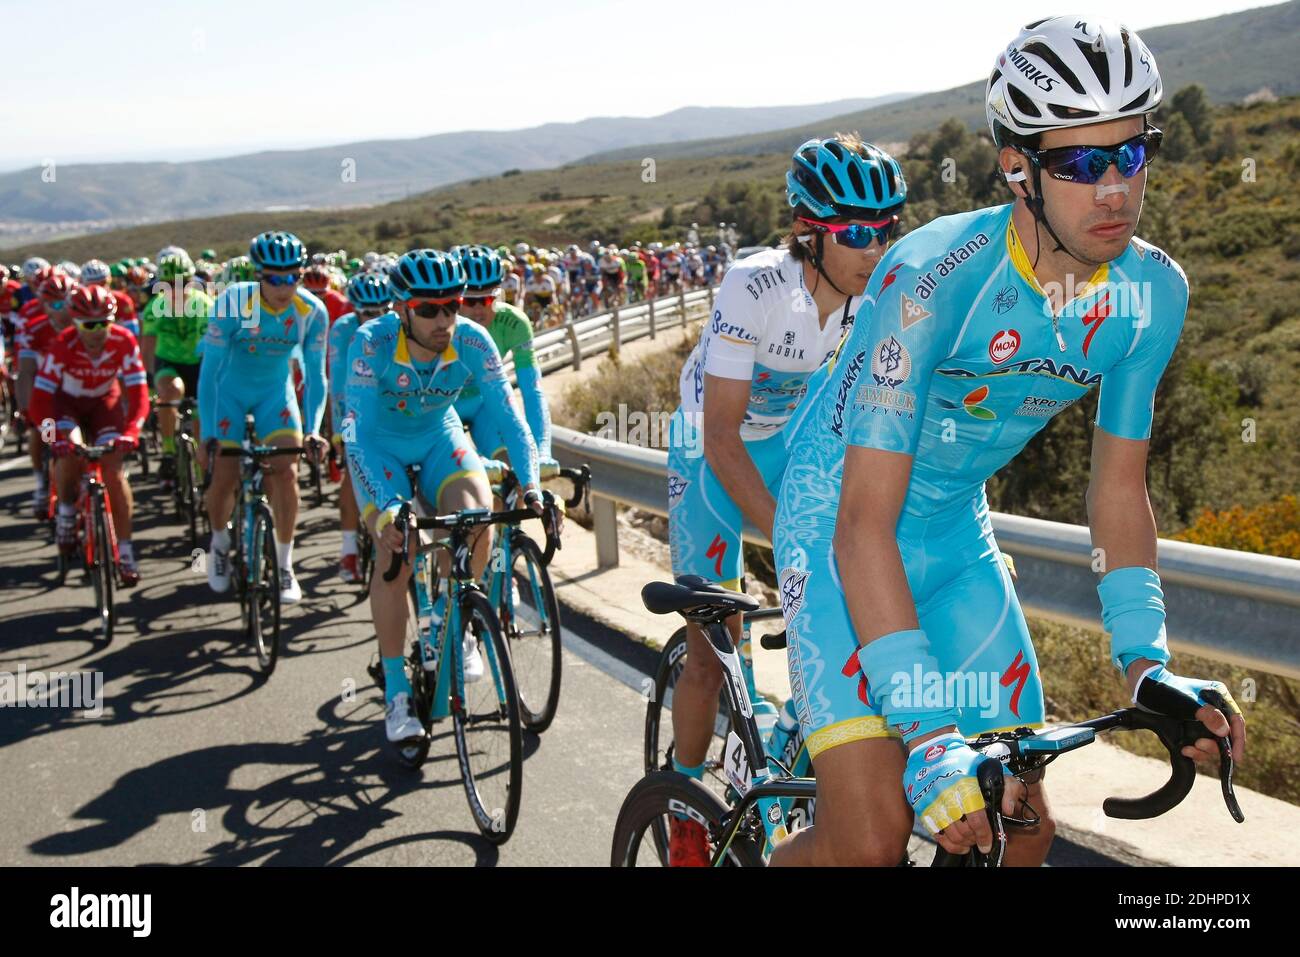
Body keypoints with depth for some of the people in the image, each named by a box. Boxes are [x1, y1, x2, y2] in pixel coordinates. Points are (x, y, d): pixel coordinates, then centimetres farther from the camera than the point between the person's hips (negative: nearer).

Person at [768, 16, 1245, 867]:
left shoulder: (1153, 292, -11)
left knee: (1024, 827, 3)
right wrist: (927, 735, -38)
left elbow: (1118, 487, 0)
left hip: (958, 538, 6)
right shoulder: (934, 277, -29)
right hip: (843, 531, -6)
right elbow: (865, 522, -32)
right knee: (871, 839, -17)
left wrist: (1145, 660, -11)